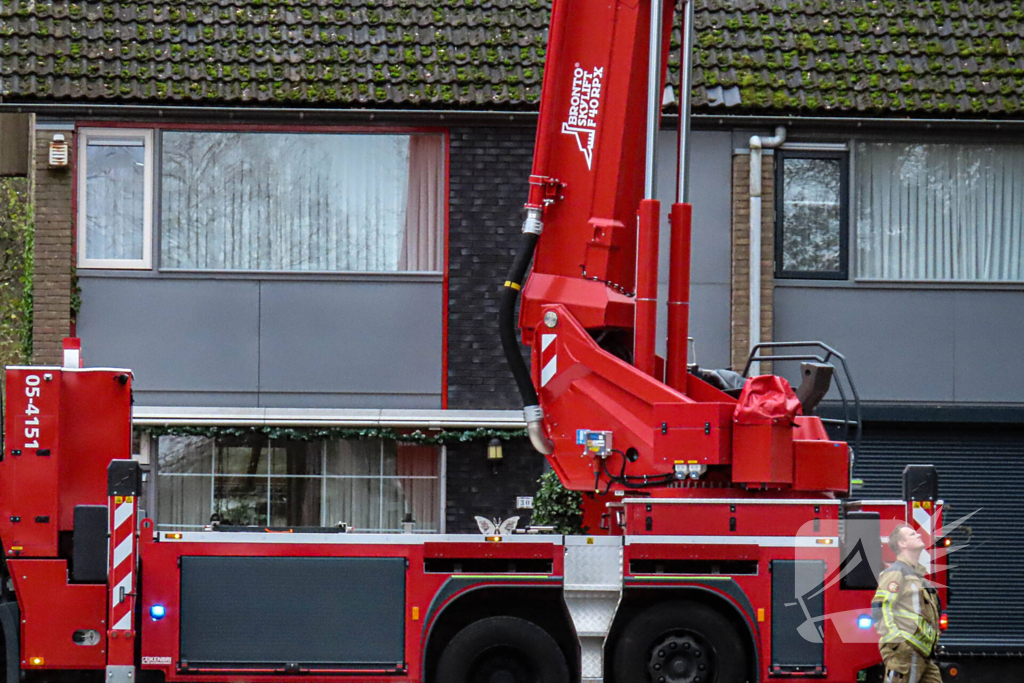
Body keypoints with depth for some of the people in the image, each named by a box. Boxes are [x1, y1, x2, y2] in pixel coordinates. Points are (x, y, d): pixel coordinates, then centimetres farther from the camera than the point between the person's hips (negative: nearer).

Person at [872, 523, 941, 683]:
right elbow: (880, 608, -16)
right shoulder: (897, 572, -6)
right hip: (905, 651, -9)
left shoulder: (918, 575, 24)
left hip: (921, 653, 10)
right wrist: (895, 639, -23)